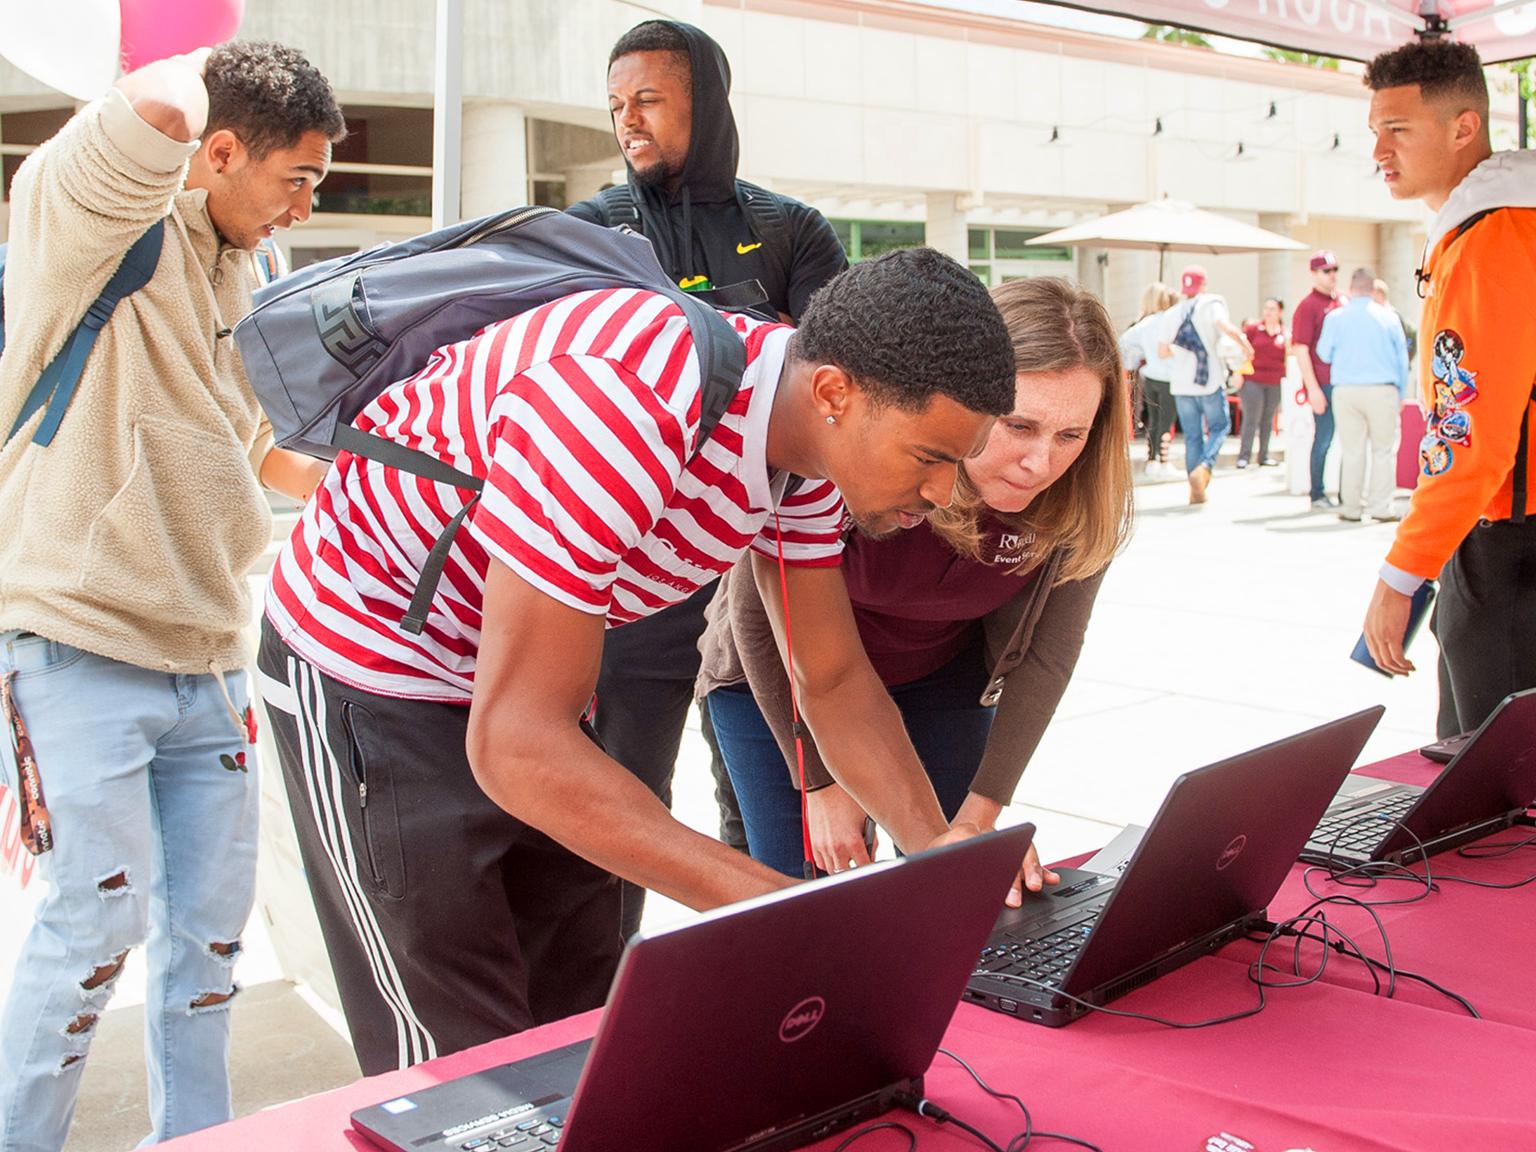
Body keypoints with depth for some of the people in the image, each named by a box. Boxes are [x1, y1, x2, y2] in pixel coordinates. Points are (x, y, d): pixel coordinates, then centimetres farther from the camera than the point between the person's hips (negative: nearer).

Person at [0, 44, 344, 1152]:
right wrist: (198, 71, -8)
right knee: (101, 918, -6)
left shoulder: (240, 272, 15)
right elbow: (154, 113, -31)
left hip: (208, 655, 7)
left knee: (210, 918, 10)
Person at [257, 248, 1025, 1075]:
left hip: (526, 674, 8)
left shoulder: (810, 425, -10)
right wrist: (779, 912, -39)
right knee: (461, 1060, -5)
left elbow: (836, 680, 0)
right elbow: (515, 740, -37)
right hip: (371, 675, -7)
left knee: (581, 1025, 10)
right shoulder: (621, 413, -38)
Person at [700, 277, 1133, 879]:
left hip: (942, 678, 3)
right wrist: (822, 781, -14)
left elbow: (1043, 655, -10)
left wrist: (982, 810, -13)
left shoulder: (1083, 499, -24)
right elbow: (761, 615, -20)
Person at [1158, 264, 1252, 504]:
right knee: (1219, 426, 12)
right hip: (1211, 380, -3)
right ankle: (1204, 466, -14)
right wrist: (1243, 341, -7)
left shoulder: (1171, 314, 8)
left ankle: (1196, 490, 5)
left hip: (1182, 384, 3)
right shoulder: (1211, 303, -3)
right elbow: (1225, 326, -23)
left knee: (1192, 436, 8)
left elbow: (1162, 351, 4)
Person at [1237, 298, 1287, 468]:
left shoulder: (1285, 334, 3)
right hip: (1252, 380, -2)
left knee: (1268, 421, 10)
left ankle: (1264, 456, 19)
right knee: (1251, 419, -5)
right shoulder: (1252, 329, -1)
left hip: (1275, 383, 2)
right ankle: (1244, 456, -2)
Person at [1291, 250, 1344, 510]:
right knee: (1324, 439, -2)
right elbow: (1300, 349, -11)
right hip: (1324, 385, -6)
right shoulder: (1308, 306, -6)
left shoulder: (1343, 302, 15)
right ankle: (1318, 495, 8)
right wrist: (1313, 388, -16)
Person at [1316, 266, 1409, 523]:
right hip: (1383, 390, -1)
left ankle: (1350, 507, 7)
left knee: (1351, 451, 6)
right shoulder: (1389, 317, 3)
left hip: (1346, 391, 1)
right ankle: (1380, 506, 2)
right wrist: (1401, 395, 15)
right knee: (1383, 450, 5)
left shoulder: (1335, 317, 0)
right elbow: (1402, 358, 7)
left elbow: (1324, 355, 6)